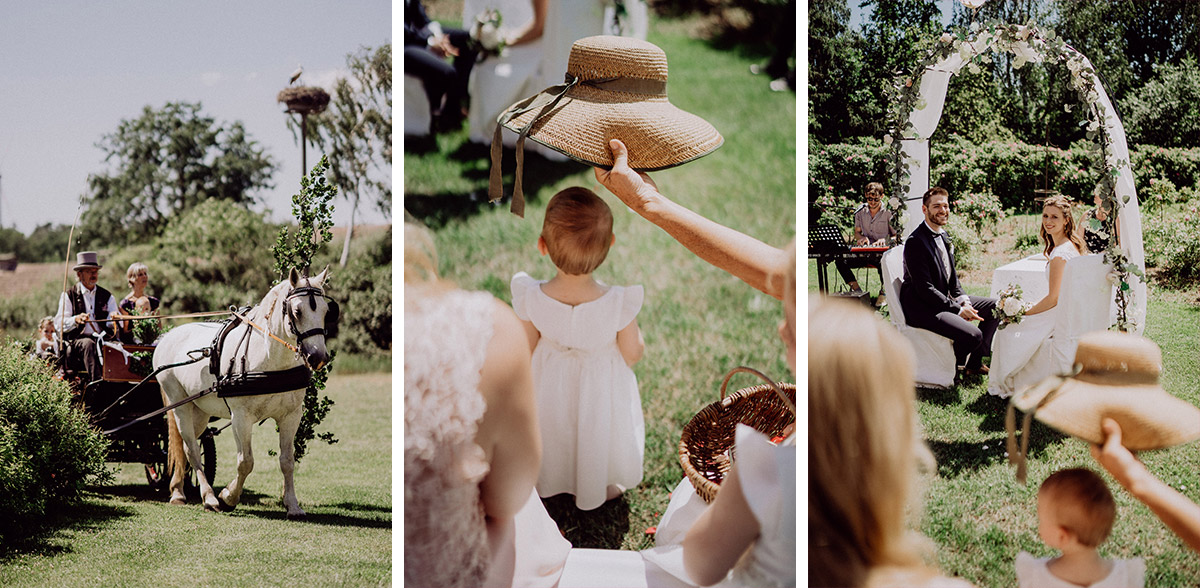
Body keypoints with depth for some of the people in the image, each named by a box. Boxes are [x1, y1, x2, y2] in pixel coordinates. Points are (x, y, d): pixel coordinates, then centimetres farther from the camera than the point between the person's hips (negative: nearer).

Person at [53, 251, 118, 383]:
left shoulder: (107, 296, 19)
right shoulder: (68, 295, 10)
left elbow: (113, 324, 8)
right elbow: (59, 325, 0)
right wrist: (76, 319, -21)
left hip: (102, 341, 2)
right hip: (74, 344, -2)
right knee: (88, 344, -37)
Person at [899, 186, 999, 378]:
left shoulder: (944, 236, 10)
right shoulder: (916, 242, -19)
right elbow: (925, 289, -22)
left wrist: (963, 299, 0)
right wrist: (958, 310, -18)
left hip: (946, 299, 10)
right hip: (922, 308, -10)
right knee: (973, 335, -26)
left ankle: (974, 363, 13)